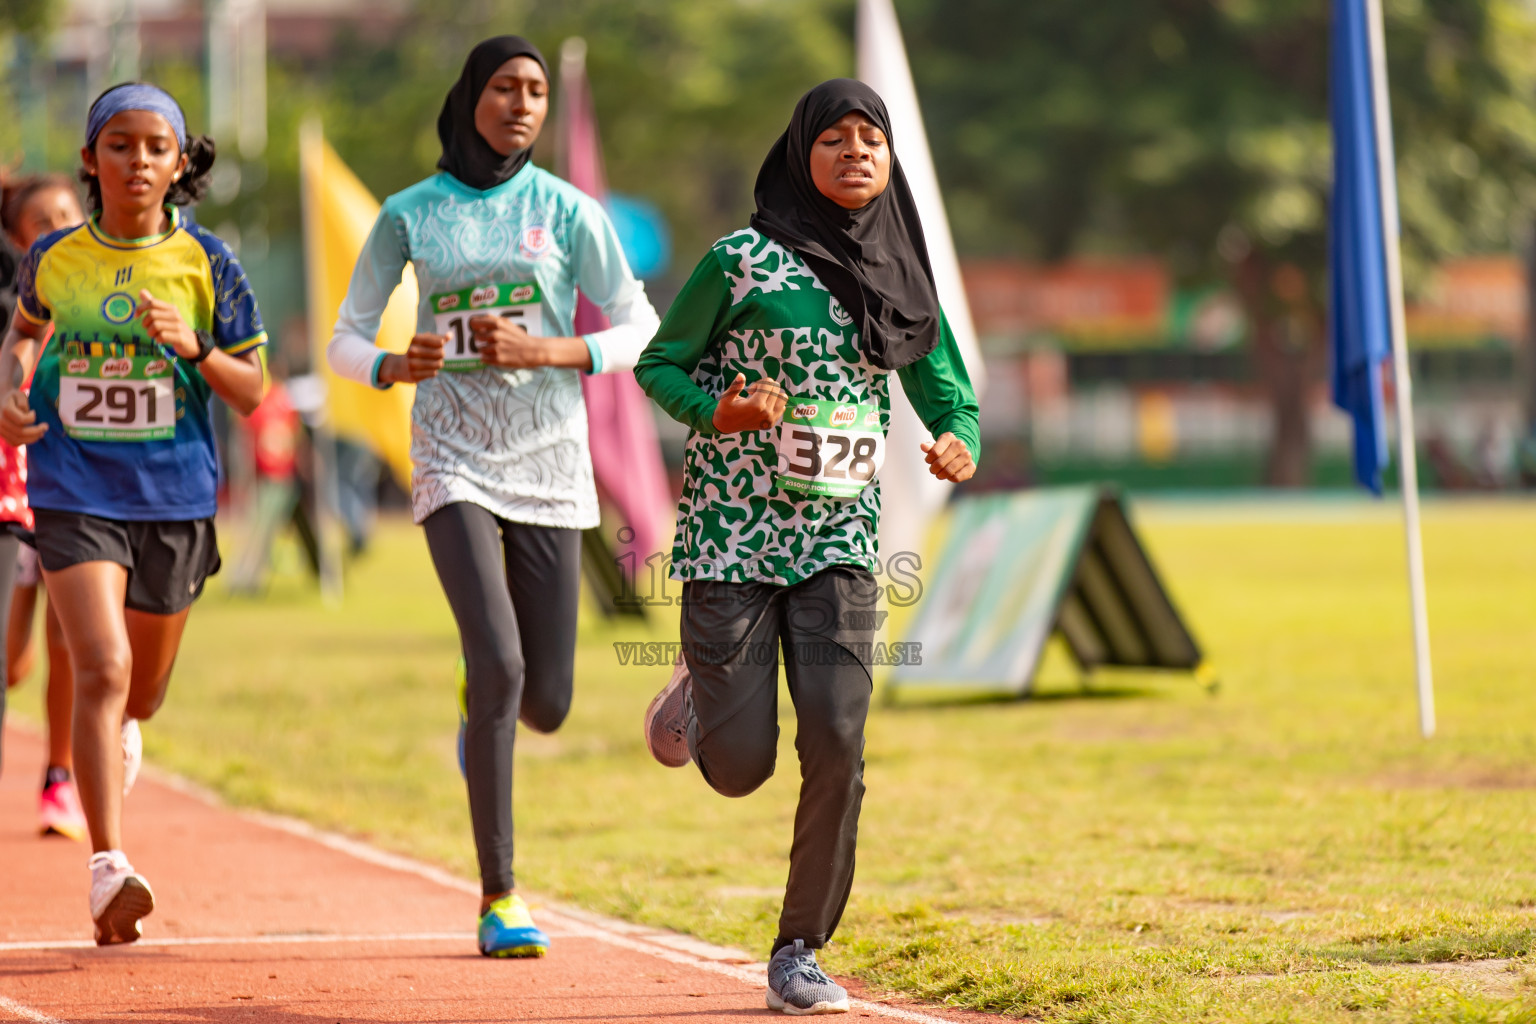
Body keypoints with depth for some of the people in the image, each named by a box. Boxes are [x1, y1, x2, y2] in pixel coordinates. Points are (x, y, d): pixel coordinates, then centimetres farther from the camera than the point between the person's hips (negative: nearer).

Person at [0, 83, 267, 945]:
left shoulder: (206, 262, -2)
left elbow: (251, 395, 1)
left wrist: (193, 347, -17)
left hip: (176, 496, 1)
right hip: (73, 493, -1)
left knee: (141, 692, 16)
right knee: (101, 668, -19)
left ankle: (116, 734, 55)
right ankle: (109, 867, -23)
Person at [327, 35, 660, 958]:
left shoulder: (569, 212, 2)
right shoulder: (410, 214, 3)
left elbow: (642, 332, 1)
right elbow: (346, 341, 7)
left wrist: (545, 351, -15)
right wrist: (396, 366, -15)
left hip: (550, 466, 2)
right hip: (454, 460, -1)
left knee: (543, 705, 2)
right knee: (498, 662, -20)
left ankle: (479, 706, 43)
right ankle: (499, 899, -12)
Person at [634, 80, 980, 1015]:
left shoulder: (903, 277, 7)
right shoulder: (743, 261, -6)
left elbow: (950, 397, 13)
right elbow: (658, 364, 2)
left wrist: (959, 448, -10)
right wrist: (718, 413, -17)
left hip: (840, 542, 3)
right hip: (733, 534, -3)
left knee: (837, 744, -12)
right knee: (739, 766, -3)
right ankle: (704, 691, 35)